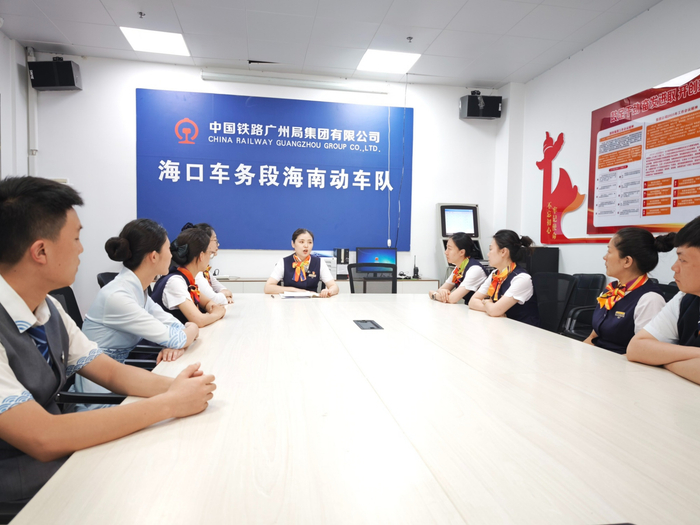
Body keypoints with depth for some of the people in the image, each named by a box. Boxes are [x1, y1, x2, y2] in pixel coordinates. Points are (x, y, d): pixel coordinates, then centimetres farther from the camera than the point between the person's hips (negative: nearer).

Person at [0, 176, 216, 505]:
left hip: (53, 451, 7)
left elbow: (111, 372, 4)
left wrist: (173, 386, -15)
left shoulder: (48, 308, -1)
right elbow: (42, 439, -29)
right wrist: (169, 404, -25)